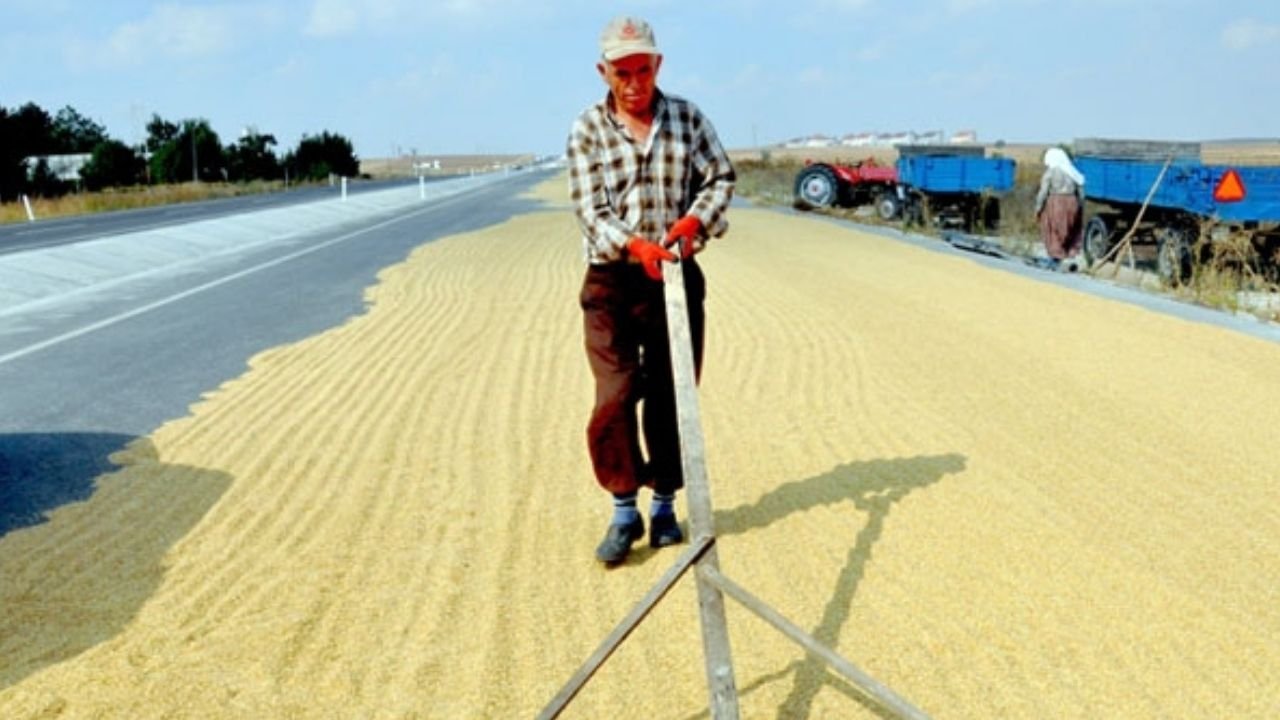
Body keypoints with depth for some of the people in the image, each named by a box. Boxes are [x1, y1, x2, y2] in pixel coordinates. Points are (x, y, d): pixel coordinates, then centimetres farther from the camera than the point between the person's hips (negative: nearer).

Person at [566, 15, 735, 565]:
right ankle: (624, 511, 8)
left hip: (678, 276, 2)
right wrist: (635, 245, -26)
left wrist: (695, 219, -14)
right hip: (612, 280, -2)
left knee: (671, 396, 7)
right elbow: (591, 211, -8)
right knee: (615, 396, -8)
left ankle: (664, 504, 23)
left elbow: (720, 179, 7)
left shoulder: (688, 118, 6)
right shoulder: (586, 130, -1)